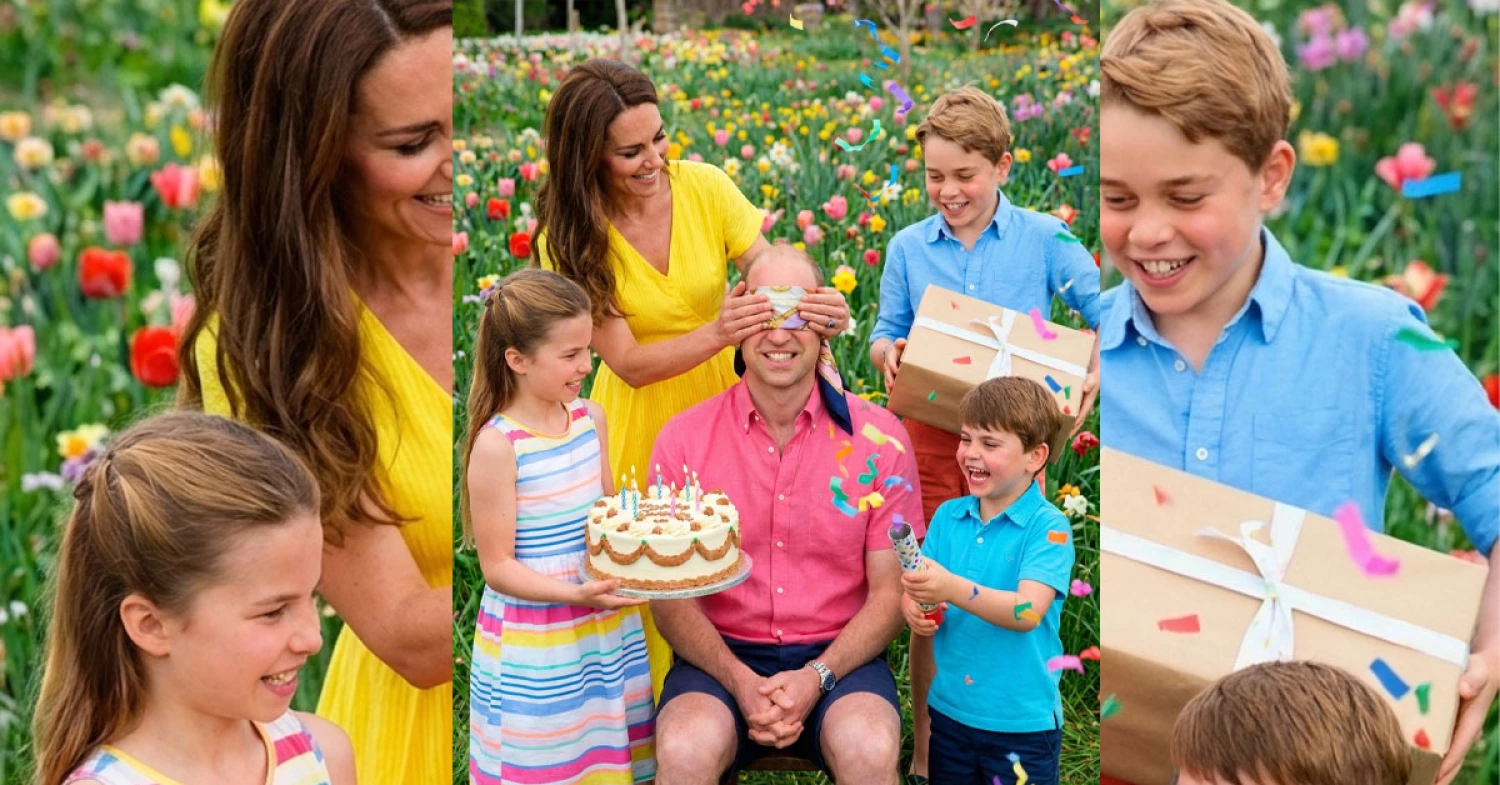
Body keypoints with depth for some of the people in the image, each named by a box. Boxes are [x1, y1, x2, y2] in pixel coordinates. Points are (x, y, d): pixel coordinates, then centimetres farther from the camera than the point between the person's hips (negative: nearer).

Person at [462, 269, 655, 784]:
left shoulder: (591, 417, 1)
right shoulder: (498, 445, -17)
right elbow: (498, 567, -14)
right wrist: (575, 594, -25)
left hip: (609, 629, 6)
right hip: (533, 644, -6)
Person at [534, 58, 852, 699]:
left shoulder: (704, 186, -11)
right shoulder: (569, 238, -14)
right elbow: (628, 362, -18)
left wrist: (819, 312, -29)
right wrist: (716, 334, -35)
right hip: (642, 424, -1)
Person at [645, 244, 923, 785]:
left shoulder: (878, 437, -1)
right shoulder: (682, 440, -1)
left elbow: (891, 592, 1)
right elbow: (670, 599, 0)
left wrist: (816, 676, -14)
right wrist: (740, 680, -16)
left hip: (838, 656, 0)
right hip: (723, 655, 0)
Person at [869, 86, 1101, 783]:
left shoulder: (1045, 239, -3)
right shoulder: (909, 248, 3)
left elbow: (1103, 316, -1)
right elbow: (884, 338, 10)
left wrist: (1094, 370, -20)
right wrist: (887, 353, -13)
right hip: (933, 436, 1)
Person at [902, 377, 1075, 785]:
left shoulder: (1048, 527, -13)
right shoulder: (947, 515, 3)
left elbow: (1028, 612, -25)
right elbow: (917, 586, 4)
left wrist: (955, 590, -39)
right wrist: (914, 609, -20)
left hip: (1021, 721, -4)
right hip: (949, 708, 5)